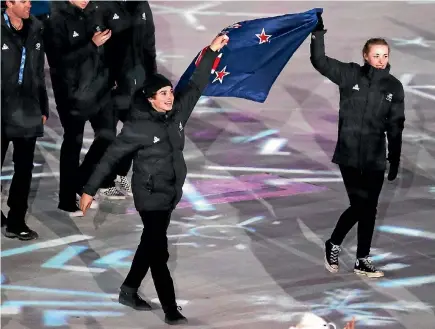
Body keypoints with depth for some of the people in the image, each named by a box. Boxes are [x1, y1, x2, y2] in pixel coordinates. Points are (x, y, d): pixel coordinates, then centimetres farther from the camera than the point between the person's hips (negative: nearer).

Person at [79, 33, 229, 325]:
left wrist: (212, 52, 0)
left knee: (151, 243, 20)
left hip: (171, 192, 7)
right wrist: (90, 191, -11)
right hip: (150, 196, -7)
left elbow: (197, 86, 6)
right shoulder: (138, 127, -21)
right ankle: (171, 309, 2)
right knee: (159, 251, -4)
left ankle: (129, 290, 37)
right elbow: (110, 159, -14)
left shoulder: (177, 112, -4)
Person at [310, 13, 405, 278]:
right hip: (349, 155, -3)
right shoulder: (350, 74, -2)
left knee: (368, 209, 7)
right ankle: (333, 244, 18)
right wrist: (318, 33, -17)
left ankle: (363, 261, 20)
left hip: (375, 158, 3)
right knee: (360, 206, -6)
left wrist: (395, 160, 5)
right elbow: (320, 61, -5)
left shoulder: (394, 86, 2)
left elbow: (395, 126, 5)